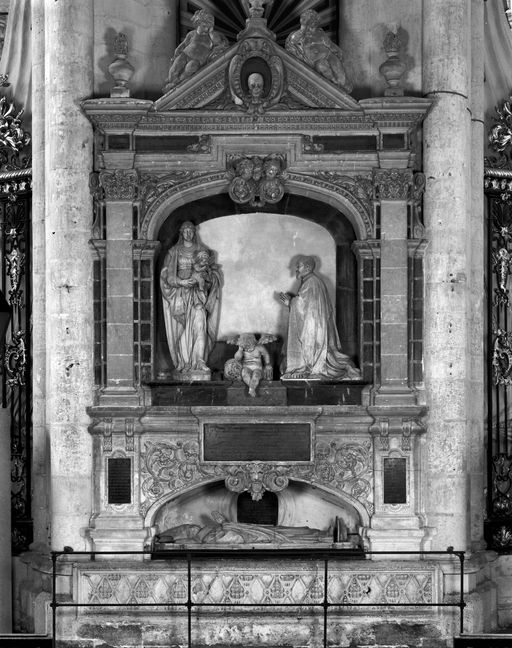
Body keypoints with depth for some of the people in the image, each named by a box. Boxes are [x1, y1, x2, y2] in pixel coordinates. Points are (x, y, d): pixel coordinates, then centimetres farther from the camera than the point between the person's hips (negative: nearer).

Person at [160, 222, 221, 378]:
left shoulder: (201, 250, 9)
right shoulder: (174, 252, 6)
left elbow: (213, 271, 8)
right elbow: (167, 274, 1)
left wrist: (202, 277, -13)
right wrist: (181, 282, -15)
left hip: (197, 292, 0)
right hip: (180, 293, 0)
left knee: (200, 324, -15)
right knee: (182, 328, -5)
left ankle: (199, 361, -18)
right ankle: (184, 363, -2)